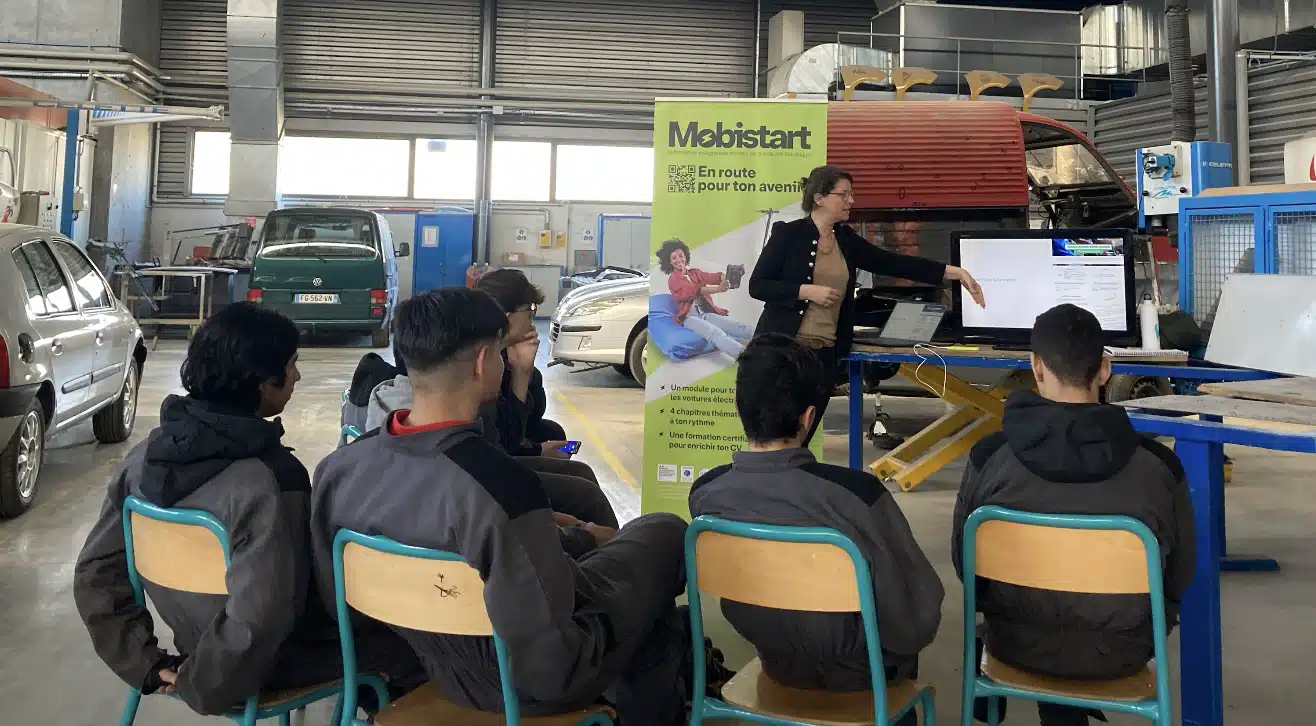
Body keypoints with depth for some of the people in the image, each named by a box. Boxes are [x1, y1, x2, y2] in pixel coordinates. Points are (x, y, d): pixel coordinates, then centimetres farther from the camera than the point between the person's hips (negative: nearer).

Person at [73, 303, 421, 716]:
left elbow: (94, 575, -1)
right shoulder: (266, 483, -32)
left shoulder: (144, 458, -9)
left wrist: (146, 665, 3)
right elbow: (257, 624, -37)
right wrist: (200, 687, -20)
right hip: (270, 661, -7)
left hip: (202, 645, 7)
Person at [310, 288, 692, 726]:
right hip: (526, 681, -6)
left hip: (429, 666, 6)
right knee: (666, 534, 13)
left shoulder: (339, 467, -15)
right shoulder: (500, 485, -36)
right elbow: (549, 666, -30)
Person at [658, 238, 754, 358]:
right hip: (690, 316, -6)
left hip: (706, 313, 6)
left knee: (741, 328, -19)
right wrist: (718, 289, -31)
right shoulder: (673, 279, 4)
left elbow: (712, 277, 0)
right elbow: (693, 290, -15)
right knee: (716, 333, -36)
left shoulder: (695, 272, 22)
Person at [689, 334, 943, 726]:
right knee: (904, 631, 31)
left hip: (776, 662, 3)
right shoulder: (857, 492, -34)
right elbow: (920, 614, -21)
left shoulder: (705, 494, -20)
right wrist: (906, 637, 2)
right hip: (858, 670, -3)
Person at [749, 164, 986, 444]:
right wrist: (807, 291, -17)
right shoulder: (788, 233, -6)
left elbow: (894, 263, 7)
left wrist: (955, 272, 2)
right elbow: (757, 285, -8)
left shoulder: (846, 239, 10)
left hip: (825, 353, 5)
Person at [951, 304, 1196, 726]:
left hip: (1019, 644, 0)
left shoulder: (990, 457, -19)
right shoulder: (1159, 465, -19)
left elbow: (964, 562, -4)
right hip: (1118, 652, 0)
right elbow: (1180, 576, -3)